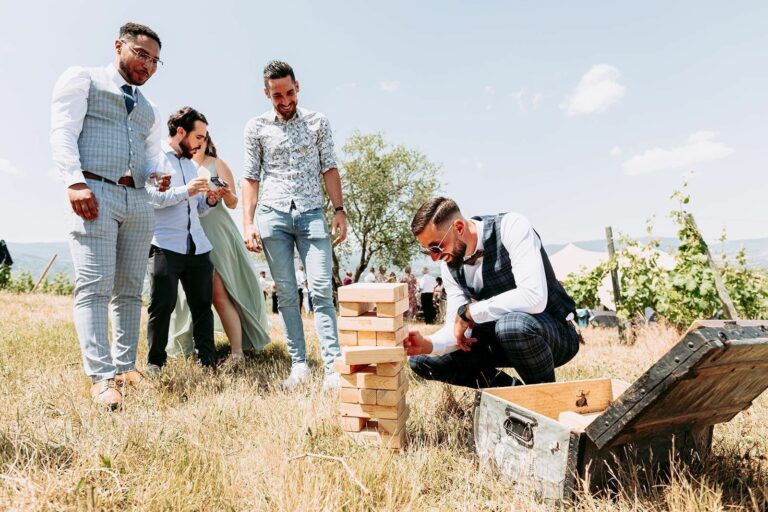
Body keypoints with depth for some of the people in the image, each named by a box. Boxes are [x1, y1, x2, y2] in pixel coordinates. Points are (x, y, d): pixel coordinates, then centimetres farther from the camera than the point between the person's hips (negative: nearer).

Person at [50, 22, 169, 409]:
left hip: (138, 200, 6)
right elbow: (63, 131, -3)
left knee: (129, 290, 3)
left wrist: (158, 175, 0)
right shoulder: (82, 79, 10)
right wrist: (75, 182, -18)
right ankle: (101, 377, -13)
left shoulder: (149, 111, 27)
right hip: (94, 192, -6)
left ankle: (125, 366, 9)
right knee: (94, 285, -12)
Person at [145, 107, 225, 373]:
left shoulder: (191, 164, 24)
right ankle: (155, 361, 9)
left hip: (197, 246, 6)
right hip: (165, 245, -6)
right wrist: (185, 191, -18)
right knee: (162, 304, -4)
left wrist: (209, 201, 5)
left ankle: (207, 360, 9)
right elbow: (146, 196, -14)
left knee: (202, 304, 3)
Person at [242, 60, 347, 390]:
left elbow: (329, 168, 8)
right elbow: (251, 177, 8)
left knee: (321, 290, -9)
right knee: (286, 294, 2)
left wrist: (339, 209, -3)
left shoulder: (318, 122, 10)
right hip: (273, 215, 1)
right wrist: (248, 223, -1)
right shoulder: (256, 127, 9)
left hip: (311, 214, -1)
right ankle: (299, 365, 9)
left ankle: (334, 367, -9)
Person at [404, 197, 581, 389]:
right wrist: (426, 344, -27)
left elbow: (533, 297, -35)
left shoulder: (511, 227, -22)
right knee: (422, 359, -3)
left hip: (556, 330, -6)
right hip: (502, 334, 6)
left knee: (511, 325, -41)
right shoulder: (449, 264, -4)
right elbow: (457, 329, -5)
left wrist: (468, 312, -26)